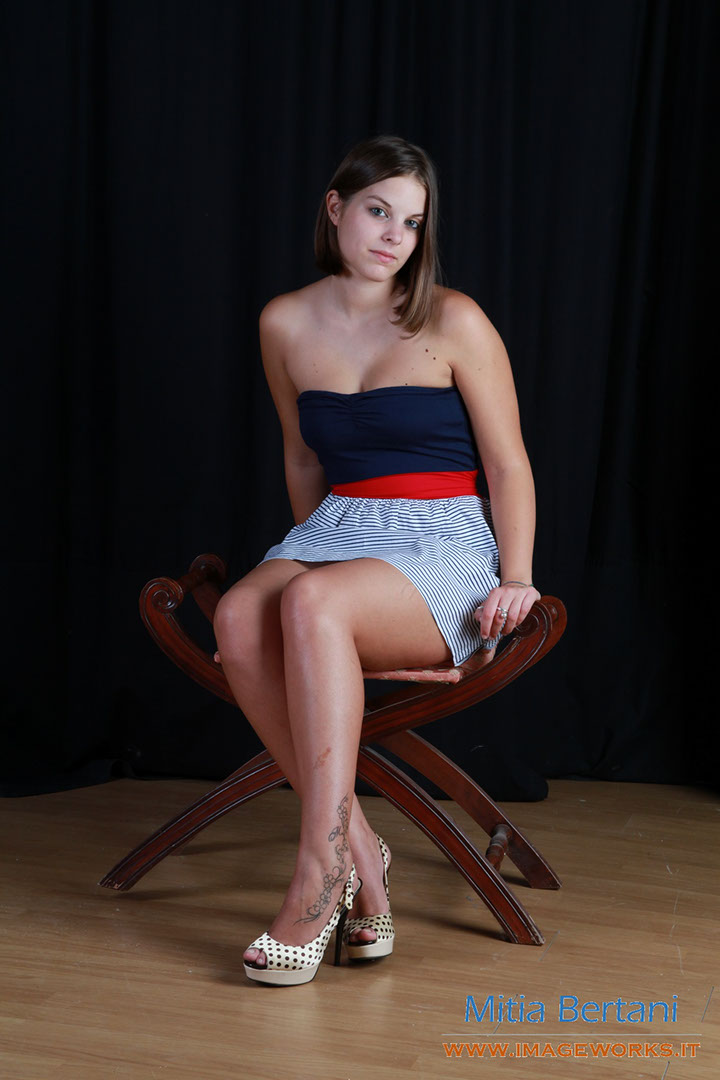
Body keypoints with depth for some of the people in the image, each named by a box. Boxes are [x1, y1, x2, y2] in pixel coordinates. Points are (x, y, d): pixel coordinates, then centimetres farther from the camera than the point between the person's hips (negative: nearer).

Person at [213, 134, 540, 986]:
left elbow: (508, 465, -1)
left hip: (443, 547, -4)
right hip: (336, 530, 4)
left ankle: (317, 880, -33)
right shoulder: (286, 324, 9)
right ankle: (356, 850, -24)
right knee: (239, 619, -30)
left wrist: (515, 579, -10)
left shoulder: (453, 323, -3)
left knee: (313, 606, -36)